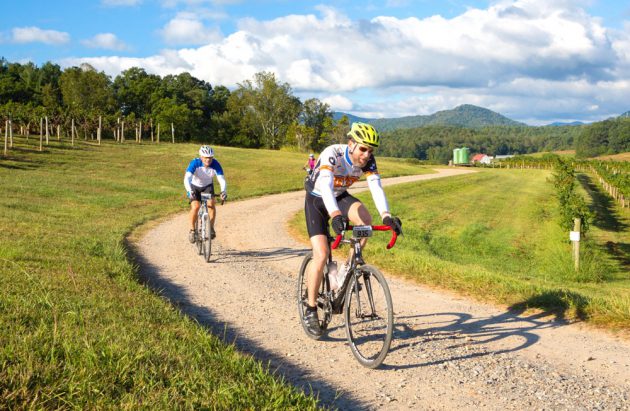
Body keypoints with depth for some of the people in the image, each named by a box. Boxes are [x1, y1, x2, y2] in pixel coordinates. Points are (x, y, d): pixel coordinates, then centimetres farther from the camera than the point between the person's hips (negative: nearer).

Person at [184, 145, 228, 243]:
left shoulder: (215, 165, -25)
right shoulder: (195, 163, -31)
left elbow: (222, 180, -31)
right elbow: (187, 179, -41)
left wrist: (224, 191, -51)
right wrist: (190, 191, -59)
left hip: (208, 186, 2)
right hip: (194, 186, -2)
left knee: (211, 204, -24)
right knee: (195, 207, -23)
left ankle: (211, 228, -6)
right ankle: (192, 230, -4)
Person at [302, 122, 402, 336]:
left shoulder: (368, 160, -18)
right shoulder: (332, 154, -32)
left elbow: (376, 188, -27)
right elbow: (326, 186, -46)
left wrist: (386, 216, -44)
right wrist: (335, 216, -62)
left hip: (340, 197, 4)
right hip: (317, 200, -4)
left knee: (365, 219, -28)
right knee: (321, 255, -17)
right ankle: (310, 309, -2)